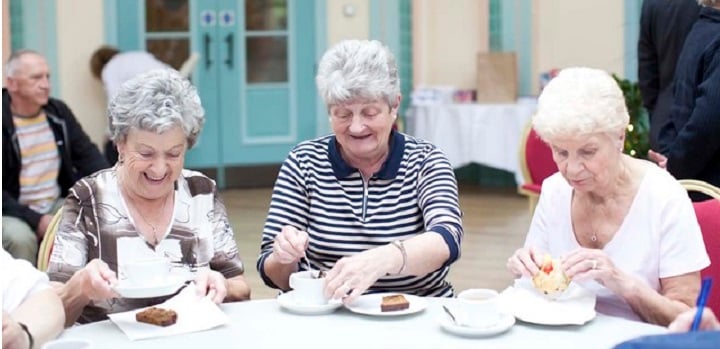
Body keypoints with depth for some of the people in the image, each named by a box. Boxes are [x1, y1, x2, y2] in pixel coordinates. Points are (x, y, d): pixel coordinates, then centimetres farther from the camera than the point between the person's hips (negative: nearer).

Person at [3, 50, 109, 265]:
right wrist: (36, 220, -23)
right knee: (19, 237, -35)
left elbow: (87, 156, 6)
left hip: (57, 205, 5)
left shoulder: (59, 112, 5)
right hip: (14, 213, -4)